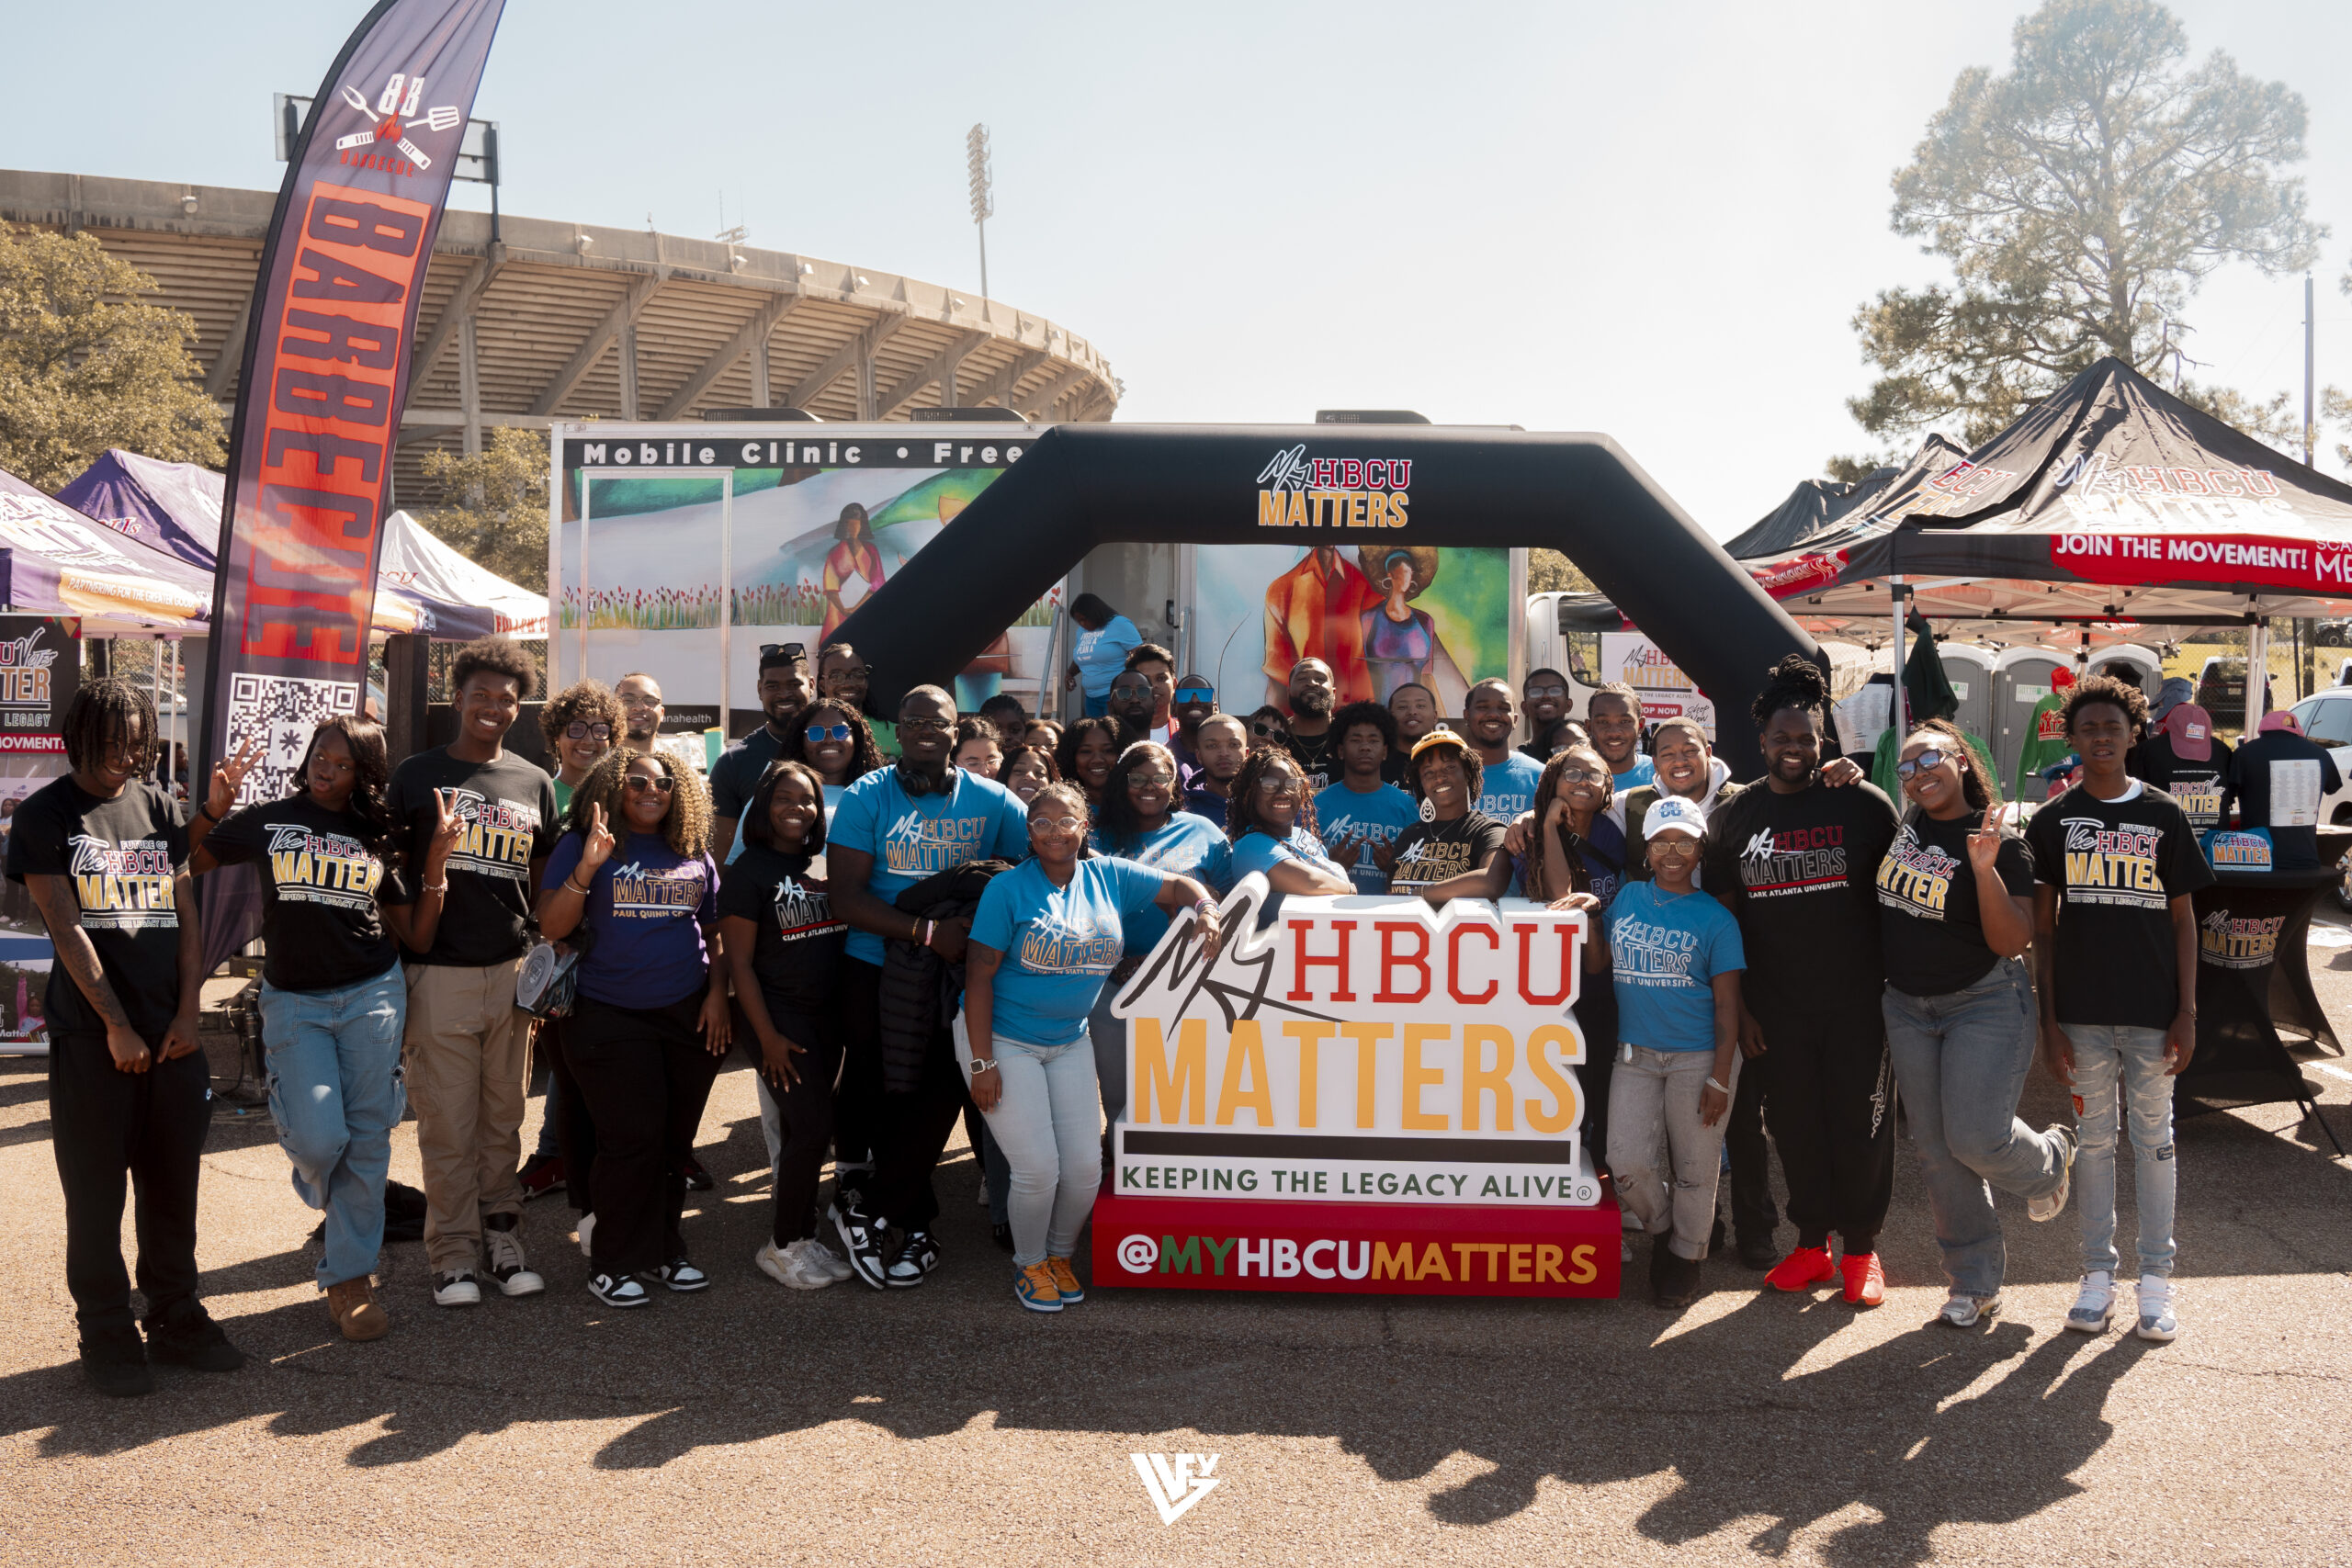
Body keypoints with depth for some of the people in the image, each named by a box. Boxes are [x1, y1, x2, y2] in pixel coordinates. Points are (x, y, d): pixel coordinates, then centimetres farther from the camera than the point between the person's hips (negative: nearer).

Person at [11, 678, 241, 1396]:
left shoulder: (158, 807, 10)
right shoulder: (44, 816, -2)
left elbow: (185, 914, 8)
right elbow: (67, 929, -7)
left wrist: (186, 1014, -1)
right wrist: (118, 1026, -11)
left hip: (171, 1032, 4)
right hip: (90, 1035, -4)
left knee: (173, 1183, 10)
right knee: (96, 1190, 3)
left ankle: (176, 1319, 22)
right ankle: (108, 1336, 14)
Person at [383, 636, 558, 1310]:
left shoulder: (534, 784, 11)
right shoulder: (417, 775, 3)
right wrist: (411, 930, -3)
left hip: (511, 970, 3)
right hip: (439, 973, -3)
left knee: (503, 1119, 11)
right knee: (447, 1123, 1)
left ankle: (502, 1235, 21)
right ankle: (454, 1254, 9)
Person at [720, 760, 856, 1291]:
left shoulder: (827, 864, 9)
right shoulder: (749, 871, -7)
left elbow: (847, 935, 16)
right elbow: (739, 962, -9)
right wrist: (768, 1038, -13)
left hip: (828, 1014, 5)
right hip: (781, 1014, -5)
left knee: (805, 1130, 10)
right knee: (812, 1126, -10)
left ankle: (801, 1237, 20)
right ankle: (783, 1247, 3)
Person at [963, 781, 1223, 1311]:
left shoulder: (1108, 877, 0)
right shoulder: (1008, 889, -12)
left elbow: (1180, 886, 7)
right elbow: (979, 974, -13)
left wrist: (1206, 910, -18)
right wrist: (981, 1062, -17)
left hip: (1070, 1042, 4)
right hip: (1004, 1039, -4)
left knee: (1085, 1168, 1)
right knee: (1038, 1169, -8)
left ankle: (1060, 1253, 29)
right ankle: (1030, 1265, 19)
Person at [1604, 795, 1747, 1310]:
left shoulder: (1715, 918, -2)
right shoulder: (1627, 897, 7)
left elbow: (1727, 1005, -3)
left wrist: (1720, 1078, -9)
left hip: (1698, 1056, -2)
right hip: (1635, 1055, 2)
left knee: (1693, 1168, 4)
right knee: (1628, 1164, -5)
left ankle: (1686, 1256, 26)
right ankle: (1660, 1228, 25)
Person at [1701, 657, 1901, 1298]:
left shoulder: (1864, 805, -1)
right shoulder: (1732, 817, 5)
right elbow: (1722, 917, 7)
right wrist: (1737, 1005, 2)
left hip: (1859, 1003, -2)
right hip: (1775, 1008, 2)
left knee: (1862, 1127, 3)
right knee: (1795, 1127, 9)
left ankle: (1860, 1247, 18)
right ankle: (1811, 1244, 22)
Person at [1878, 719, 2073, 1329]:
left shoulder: (2000, 845, -12)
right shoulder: (1903, 822, 1)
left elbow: (2012, 942, -17)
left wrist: (1986, 870, -27)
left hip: (1985, 1003, -5)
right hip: (1908, 1008, 5)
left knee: (1977, 1137, -13)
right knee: (1937, 1153, 6)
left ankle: (2049, 1160, 24)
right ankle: (1975, 1283, 18)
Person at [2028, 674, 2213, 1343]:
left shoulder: (2164, 816, 2)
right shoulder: (2053, 821, 2)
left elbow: (2182, 919, 3)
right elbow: (2042, 925, 3)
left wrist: (2187, 1012, -3)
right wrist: (2048, 1018, -2)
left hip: (2153, 1010, 0)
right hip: (2082, 1011, 1)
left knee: (2154, 1139, 6)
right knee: (2094, 1138, 8)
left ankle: (2156, 1277, 15)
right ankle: (2098, 1271, 18)